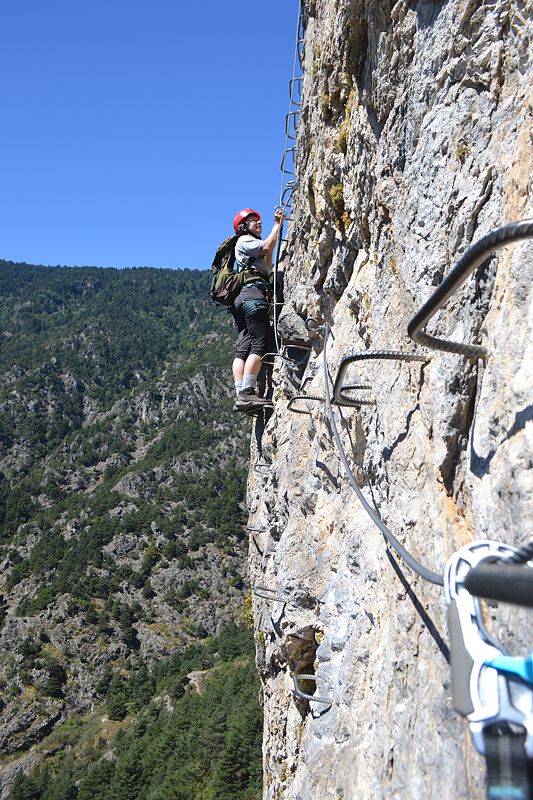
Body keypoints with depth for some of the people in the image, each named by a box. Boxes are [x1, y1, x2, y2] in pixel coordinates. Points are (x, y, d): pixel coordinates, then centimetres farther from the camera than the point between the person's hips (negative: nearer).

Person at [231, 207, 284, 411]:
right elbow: (268, 247, -9)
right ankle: (247, 393, -26)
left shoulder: (253, 246, 36)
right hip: (253, 293, -10)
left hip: (243, 298, 10)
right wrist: (277, 224, 2)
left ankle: (240, 395, -9)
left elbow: (268, 268, 21)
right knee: (260, 344, -18)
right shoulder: (244, 241, 8)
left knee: (243, 348, -3)